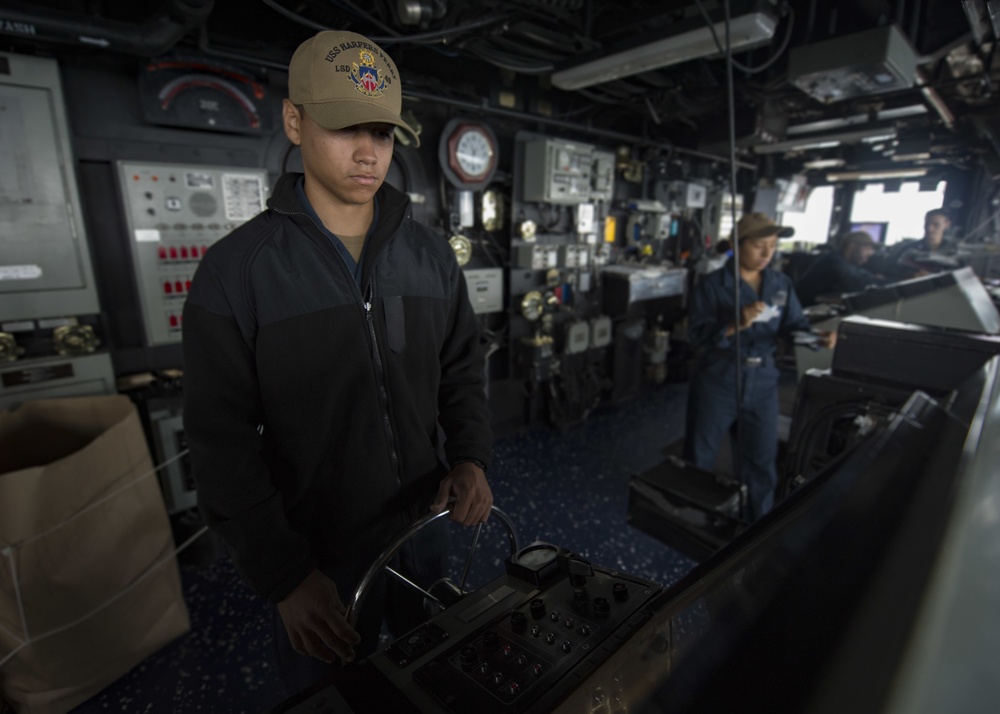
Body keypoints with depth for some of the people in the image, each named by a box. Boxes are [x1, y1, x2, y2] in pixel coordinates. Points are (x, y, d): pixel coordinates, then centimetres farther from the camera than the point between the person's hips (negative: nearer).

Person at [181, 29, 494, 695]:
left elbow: (463, 371, 4)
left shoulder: (430, 254, -2)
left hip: (424, 524, 4)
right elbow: (223, 442, -13)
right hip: (318, 553, -3)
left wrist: (470, 458, -12)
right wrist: (283, 577, -16)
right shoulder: (237, 269, -14)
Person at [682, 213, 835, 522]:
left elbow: (793, 325, -1)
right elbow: (698, 335, -19)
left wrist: (817, 336, -21)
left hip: (762, 382, 4)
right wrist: (736, 325, -32)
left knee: (762, 458, 16)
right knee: (699, 455, 12)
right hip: (717, 382, -4)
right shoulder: (712, 285, -12)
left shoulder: (781, 284, 4)